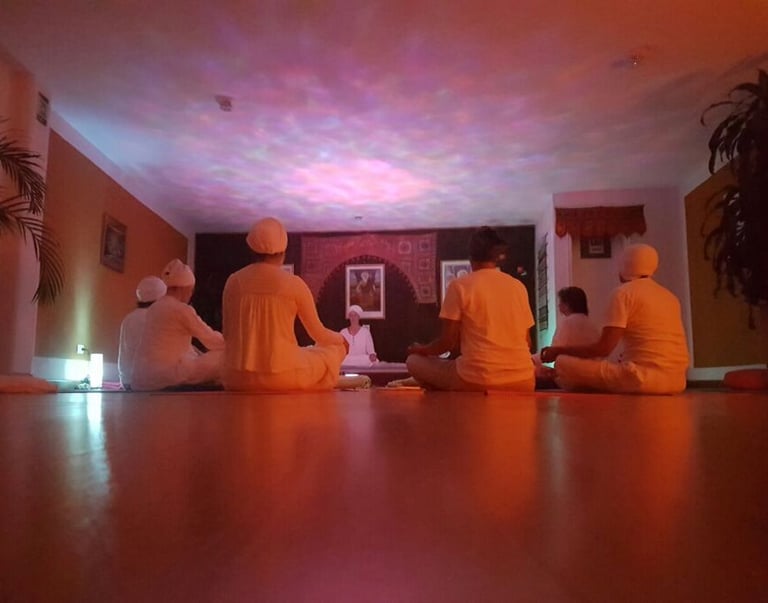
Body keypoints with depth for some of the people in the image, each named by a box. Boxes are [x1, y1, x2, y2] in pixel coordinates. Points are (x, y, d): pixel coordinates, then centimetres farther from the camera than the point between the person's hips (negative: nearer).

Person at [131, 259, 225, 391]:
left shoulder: (154, 308, 14)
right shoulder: (182, 309, -10)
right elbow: (210, 338, -3)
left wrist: (201, 356, 20)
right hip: (164, 374, -9)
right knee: (221, 358, -4)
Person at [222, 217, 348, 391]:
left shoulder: (233, 281, 1)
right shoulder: (294, 284, -6)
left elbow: (227, 335, 9)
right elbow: (319, 334, 3)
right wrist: (340, 338, 25)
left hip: (238, 379, 4)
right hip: (282, 377, -3)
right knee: (334, 350, 22)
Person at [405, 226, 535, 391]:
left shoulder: (459, 285, -2)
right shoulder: (519, 286, 10)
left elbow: (447, 342, -2)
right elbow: (527, 342, 15)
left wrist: (420, 350, 19)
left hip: (478, 381, -4)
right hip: (523, 381, 4)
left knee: (414, 361, 18)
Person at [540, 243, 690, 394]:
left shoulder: (623, 292, -4)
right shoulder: (671, 297, 18)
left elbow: (603, 348, -10)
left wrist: (560, 350, 1)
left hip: (645, 377, -8)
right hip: (676, 380, 8)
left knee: (564, 364, -4)